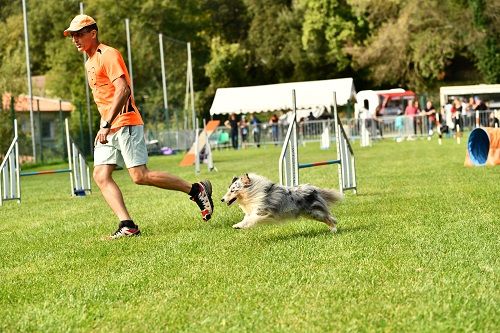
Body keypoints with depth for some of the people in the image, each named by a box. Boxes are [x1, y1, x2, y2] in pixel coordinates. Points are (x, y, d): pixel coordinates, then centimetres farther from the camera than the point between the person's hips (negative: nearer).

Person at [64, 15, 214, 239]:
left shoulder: (108, 55, -10)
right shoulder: (89, 63, 21)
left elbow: (123, 90, -21)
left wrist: (107, 124, -25)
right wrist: (104, 126, 12)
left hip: (125, 124, -10)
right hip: (108, 129, 10)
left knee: (140, 176, -14)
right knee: (101, 175, -5)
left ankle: (196, 190, -1)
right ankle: (127, 225, -11)